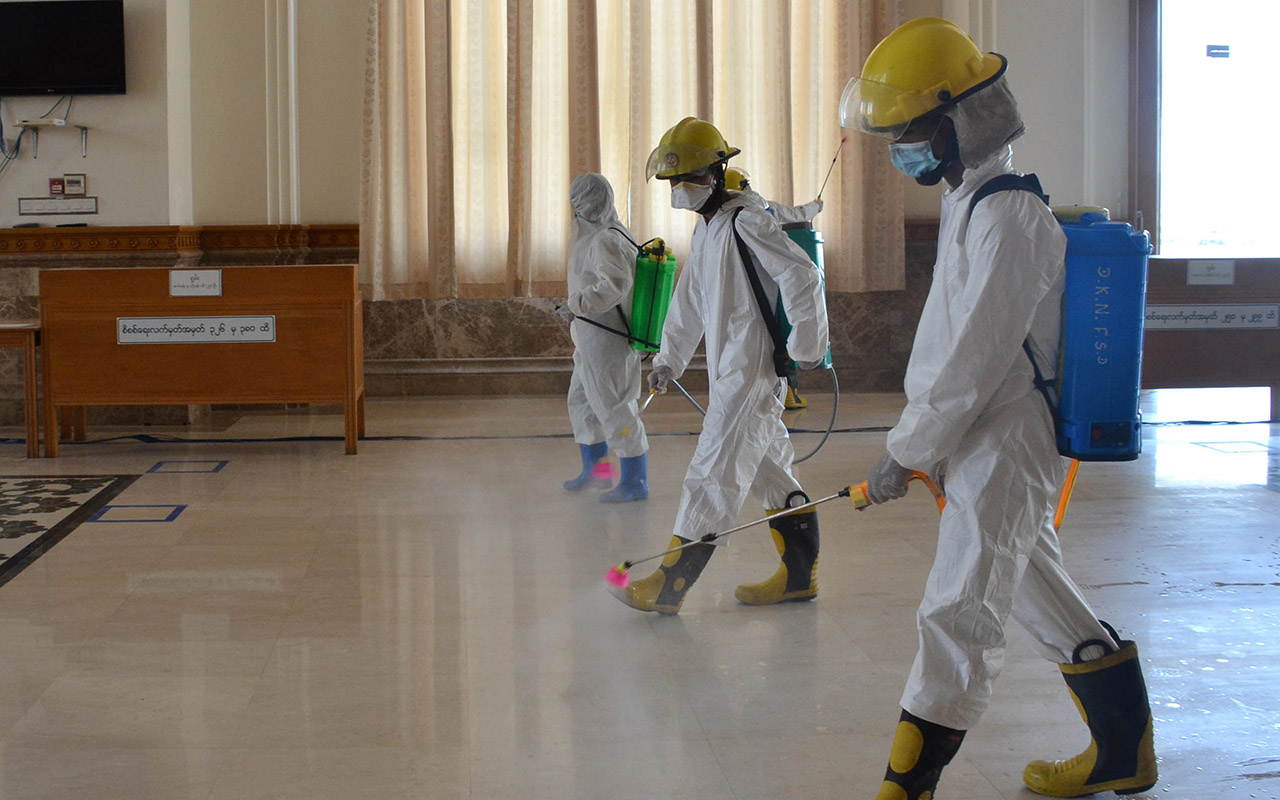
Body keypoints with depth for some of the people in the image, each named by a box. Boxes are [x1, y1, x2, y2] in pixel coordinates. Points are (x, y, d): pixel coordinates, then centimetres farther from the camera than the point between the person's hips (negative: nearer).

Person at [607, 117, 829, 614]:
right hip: (728, 369, 10)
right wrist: (668, 361, 25)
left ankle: (669, 586, -8)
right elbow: (689, 303, 24)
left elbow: (801, 278, -18)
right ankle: (800, 575, 19)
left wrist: (805, 345, -15)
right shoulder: (706, 229, 17)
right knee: (769, 469, 12)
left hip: (754, 368, -10)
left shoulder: (747, 222, -14)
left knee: (714, 472, -9)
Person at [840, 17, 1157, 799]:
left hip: (1005, 449, -10)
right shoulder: (974, 203, 12)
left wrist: (906, 452, -17)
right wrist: (924, 443, 20)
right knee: (1041, 595, 19)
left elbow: (978, 357, -23)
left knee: (958, 615, -9)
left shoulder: (1007, 217, -20)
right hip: (983, 442, 10)